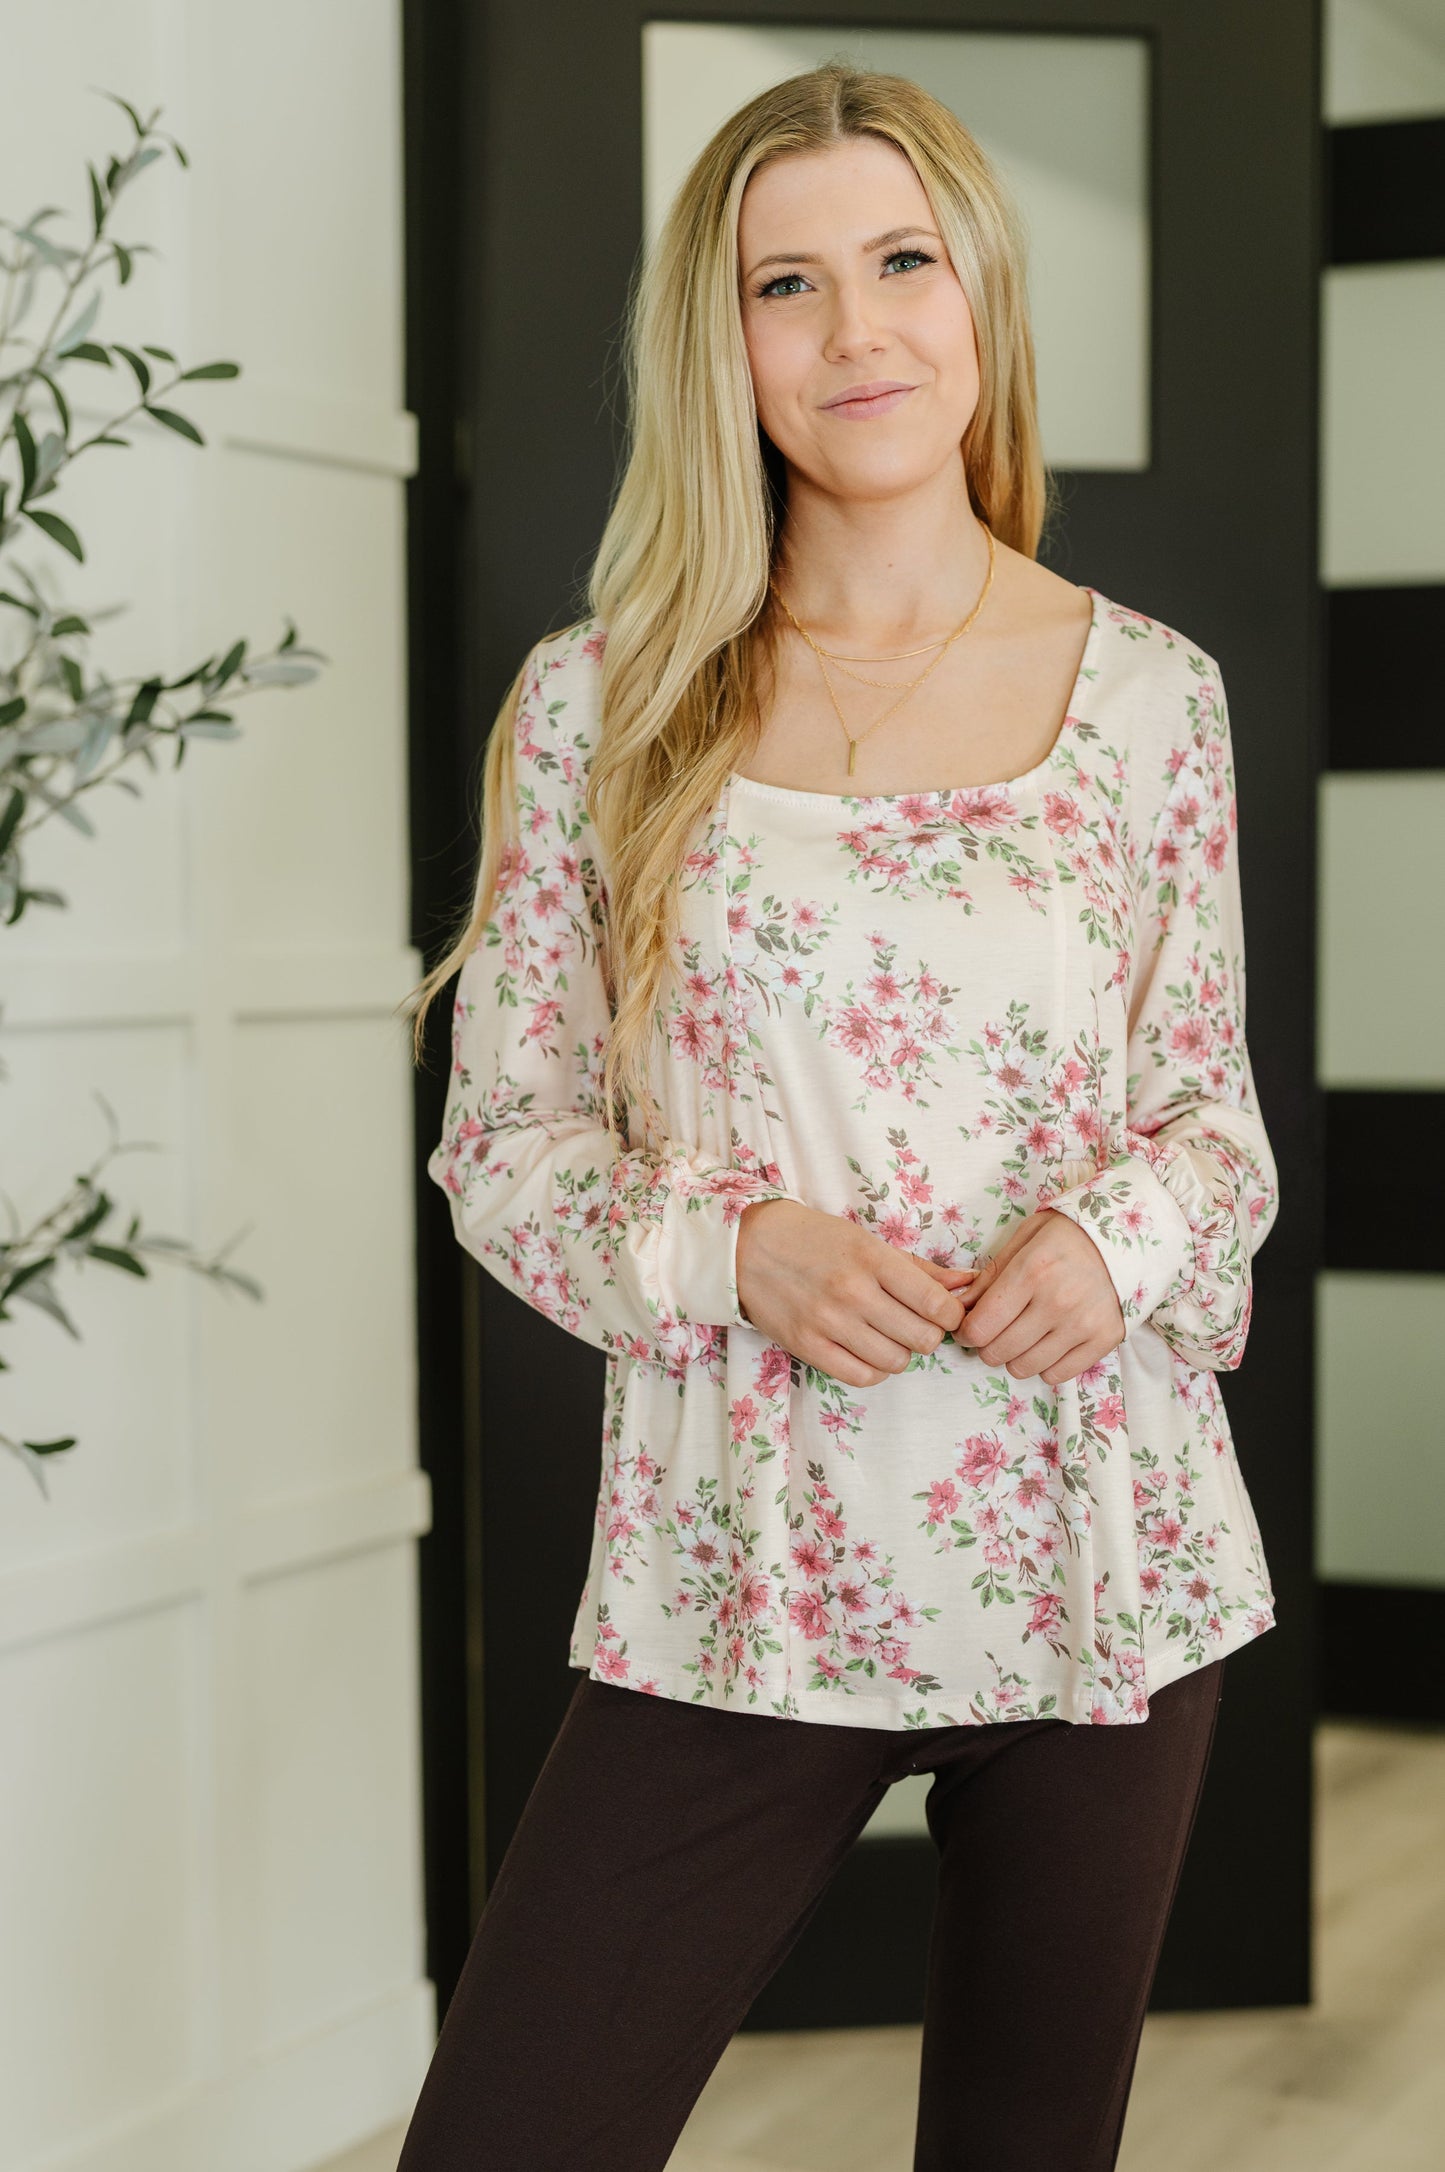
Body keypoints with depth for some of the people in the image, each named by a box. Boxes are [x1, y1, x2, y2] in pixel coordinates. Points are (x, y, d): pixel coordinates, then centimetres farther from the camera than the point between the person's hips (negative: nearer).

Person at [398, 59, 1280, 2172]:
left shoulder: (1149, 690, 3)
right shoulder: (600, 704, 0)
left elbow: (1212, 1100, 10)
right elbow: (501, 1133, 3)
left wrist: (1126, 1227, -12)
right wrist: (731, 1244, -15)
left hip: (1103, 1560, 1)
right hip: (745, 1583, -1)